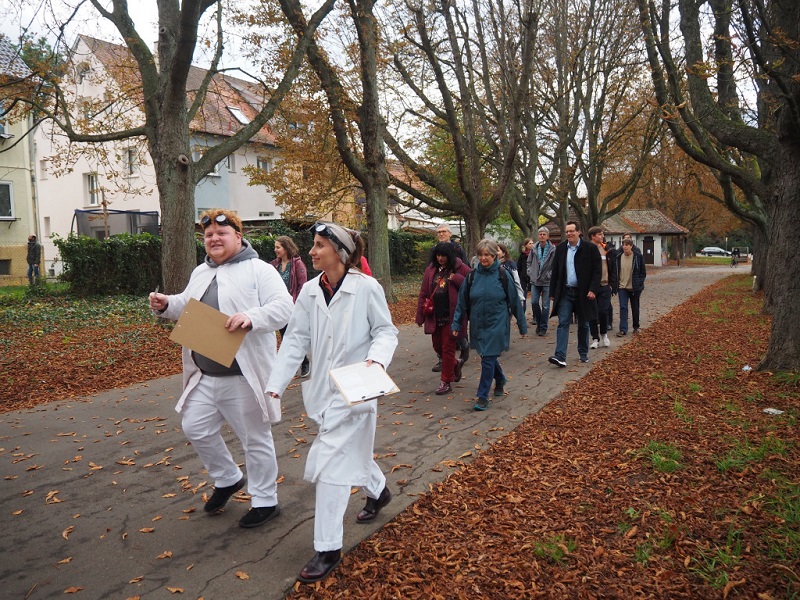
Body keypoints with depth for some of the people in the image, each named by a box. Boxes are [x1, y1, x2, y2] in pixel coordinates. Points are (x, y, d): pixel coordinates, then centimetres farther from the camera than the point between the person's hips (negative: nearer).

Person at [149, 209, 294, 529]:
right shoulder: (200, 272, 14)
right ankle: (227, 479, 39)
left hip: (244, 377, -7)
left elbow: (283, 307, -20)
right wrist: (166, 304, 6)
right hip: (204, 376, 8)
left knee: (255, 438, 5)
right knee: (196, 429, 15)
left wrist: (251, 317, -36)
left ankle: (265, 501, 23)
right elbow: (186, 306, 27)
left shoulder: (259, 270, -10)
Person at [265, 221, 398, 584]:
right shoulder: (310, 291, 1)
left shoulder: (366, 288, -13)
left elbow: (386, 331, -6)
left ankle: (328, 549, 5)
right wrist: (275, 386, -5)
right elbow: (296, 341, 0)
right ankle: (378, 491, 54)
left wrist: (377, 359, -26)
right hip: (322, 388, 6)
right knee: (351, 450, 23)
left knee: (330, 462, -9)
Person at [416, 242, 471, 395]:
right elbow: (423, 293, 5)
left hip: (451, 316, -5)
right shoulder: (431, 269, 5)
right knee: (437, 346, 15)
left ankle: (446, 382, 14)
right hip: (435, 316, 5)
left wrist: (456, 279, -22)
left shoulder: (460, 269, -6)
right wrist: (420, 315, 3)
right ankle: (455, 364, 42)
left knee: (448, 348, 2)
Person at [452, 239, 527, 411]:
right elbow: (462, 301, 5)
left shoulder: (502, 275, -7)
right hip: (478, 325, 4)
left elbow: (514, 301, -1)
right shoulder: (472, 276, 0)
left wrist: (522, 325, 3)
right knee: (488, 356, 17)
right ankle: (500, 381, 43)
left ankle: (483, 396, 3)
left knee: (488, 358, -6)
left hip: (497, 325, -4)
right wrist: (456, 324, 4)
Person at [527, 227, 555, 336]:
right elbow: (529, 262, 16)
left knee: (545, 305, 1)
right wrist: (530, 273, 5)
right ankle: (538, 322, 20)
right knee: (534, 302, -2)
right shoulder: (534, 249, 5)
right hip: (535, 281, 3)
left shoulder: (553, 249, -7)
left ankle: (543, 328, 11)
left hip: (547, 281, -3)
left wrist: (550, 275, -10)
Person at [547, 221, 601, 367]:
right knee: (563, 323, -7)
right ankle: (560, 356, -13)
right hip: (565, 293, 2)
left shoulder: (590, 248, -4)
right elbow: (555, 272, 9)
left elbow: (596, 271, -6)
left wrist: (593, 289, -16)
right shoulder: (560, 249, 6)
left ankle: (583, 353, 25)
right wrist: (553, 293, 6)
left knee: (583, 324, 11)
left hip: (583, 293, -2)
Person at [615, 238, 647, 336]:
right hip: (622, 287, 2)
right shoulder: (619, 257, 4)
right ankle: (623, 329, -7)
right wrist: (617, 284, 4)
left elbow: (643, 272, 0)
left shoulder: (638, 256, -5)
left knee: (635, 308, 11)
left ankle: (636, 327, 26)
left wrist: (639, 284, -7)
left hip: (634, 287, -2)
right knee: (623, 308, -6)